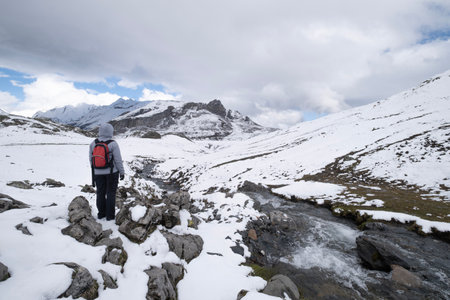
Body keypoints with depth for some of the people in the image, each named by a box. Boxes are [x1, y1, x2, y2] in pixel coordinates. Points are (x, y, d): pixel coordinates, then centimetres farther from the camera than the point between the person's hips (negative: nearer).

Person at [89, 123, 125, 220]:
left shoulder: (93, 144, -3)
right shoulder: (113, 144, -15)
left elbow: (91, 159, 4)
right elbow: (118, 160, -13)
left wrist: (94, 170, 17)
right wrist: (122, 172, -3)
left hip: (98, 172, 4)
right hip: (112, 172, -4)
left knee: (100, 192, 14)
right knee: (111, 192, 5)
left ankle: (101, 213, 22)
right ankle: (110, 215, 10)